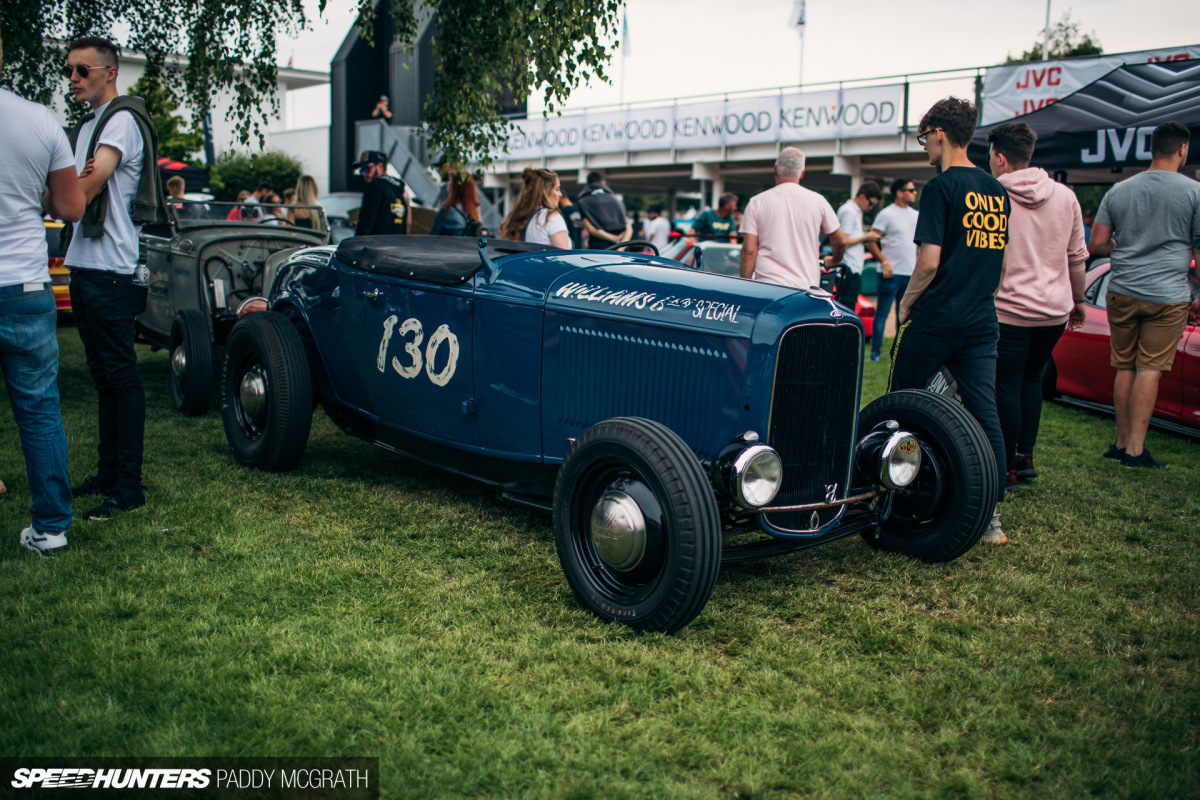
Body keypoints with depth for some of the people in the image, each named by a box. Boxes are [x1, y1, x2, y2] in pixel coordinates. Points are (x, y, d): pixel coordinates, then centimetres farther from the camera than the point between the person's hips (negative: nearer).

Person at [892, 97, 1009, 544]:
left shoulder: (942, 187, -10)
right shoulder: (998, 192, 12)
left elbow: (930, 260, -16)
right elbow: (1000, 262, 17)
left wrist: (906, 302, -1)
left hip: (935, 320, -6)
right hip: (982, 322, 6)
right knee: (985, 415, 3)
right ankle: (992, 519, 3)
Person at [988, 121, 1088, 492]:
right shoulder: (1065, 196, 6)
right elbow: (1077, 256, 12)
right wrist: (1078, 301, 24)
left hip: (1008, 310, -5)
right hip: (1055, 310, 5)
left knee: (1006, 388, 2)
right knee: (1031, 379, 20)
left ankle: (1008, 471, 6)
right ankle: (1026, 457, 24)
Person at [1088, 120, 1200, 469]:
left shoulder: (1117, 191, 6)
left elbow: (1096, 245, 6)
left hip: (1121, 293, 3)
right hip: (1168, 296, -3)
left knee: (1125, 368, 13)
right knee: (1150, 370, -1)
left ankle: (1122, 442, 19)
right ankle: (1135, 449, -1)